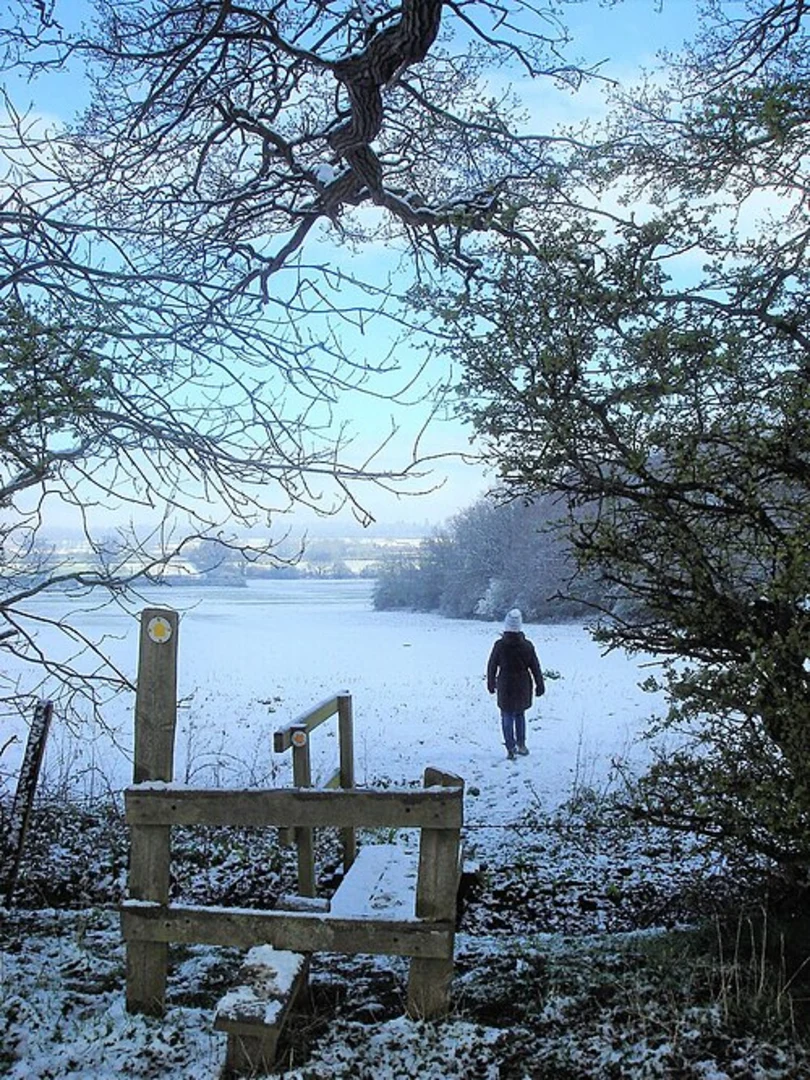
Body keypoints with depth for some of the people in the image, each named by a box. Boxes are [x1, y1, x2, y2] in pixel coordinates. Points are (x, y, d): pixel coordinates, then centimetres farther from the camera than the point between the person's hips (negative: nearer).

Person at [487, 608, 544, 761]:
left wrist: (491, 683, 11)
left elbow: (492, 666, -3)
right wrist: (540, 685, 11)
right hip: (523, 686, 2)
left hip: (505, 686, -2)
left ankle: (511, 748, 4)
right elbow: (535, 667, 0)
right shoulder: (527, 645, -7)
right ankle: (521, 744, 21)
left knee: (507, 717, 7)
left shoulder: (499, 645, -12)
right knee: (520, 714, 20)